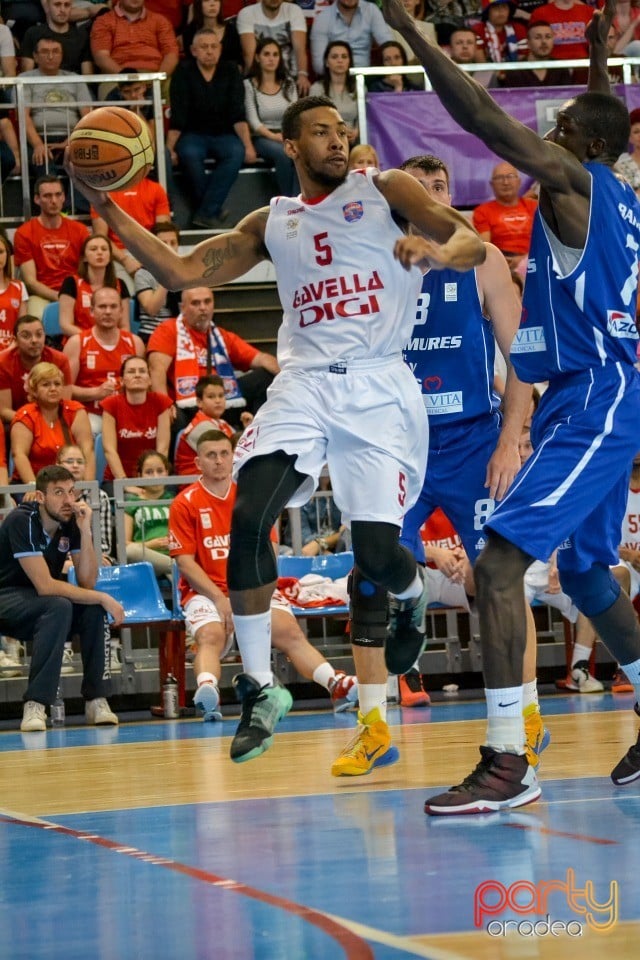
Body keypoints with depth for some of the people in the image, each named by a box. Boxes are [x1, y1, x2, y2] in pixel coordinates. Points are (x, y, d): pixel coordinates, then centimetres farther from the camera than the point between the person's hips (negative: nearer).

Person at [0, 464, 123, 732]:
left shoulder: (71, 523, -5)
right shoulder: (22, 522, -23)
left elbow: (87, 583, -10)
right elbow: (45, 586, -28)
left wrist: (85, 531, -20)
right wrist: (102, 598, -26)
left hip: (38, 602, 6)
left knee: (92, 609, -21)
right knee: (59, 607, -33)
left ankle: (96, 699, -16)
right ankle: (35, 706, -35)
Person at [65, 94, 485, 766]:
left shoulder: (383, 190, 7)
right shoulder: (271, 223, 17)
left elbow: (472, 243, -3)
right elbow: (181, 271, 13)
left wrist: (437, 252, -27)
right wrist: (109, 211, 3)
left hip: (377, 388, -3)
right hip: (304, 383, 3)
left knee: (376, 552, -9)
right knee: (248, 517, -20)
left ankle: (413, 597, 32)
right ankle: (260, 687, -9)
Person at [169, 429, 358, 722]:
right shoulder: (186, 503, 1)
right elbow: (185, 562, -5)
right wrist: (219, 597, -16)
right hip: (205, 591, -3)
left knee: (289, 632, -22)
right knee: (210, 635, -34)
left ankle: (336, 686, -38)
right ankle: (206, 690, -61)